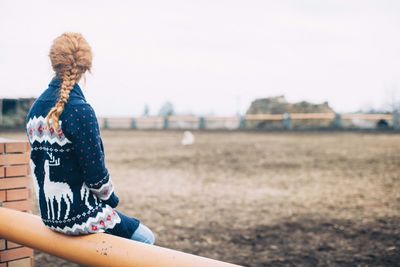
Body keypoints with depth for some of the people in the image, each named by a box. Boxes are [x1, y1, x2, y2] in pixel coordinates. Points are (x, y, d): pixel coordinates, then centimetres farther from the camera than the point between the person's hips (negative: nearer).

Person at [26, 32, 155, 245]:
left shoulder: (35, 109, 2)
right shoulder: (80, 111, -22)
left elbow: (41, 163, 9)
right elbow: (95, 173, -21)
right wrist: (111, 199, 0)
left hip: (49, 214, 8)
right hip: (78, 216, -8)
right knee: (145, 239, 11)